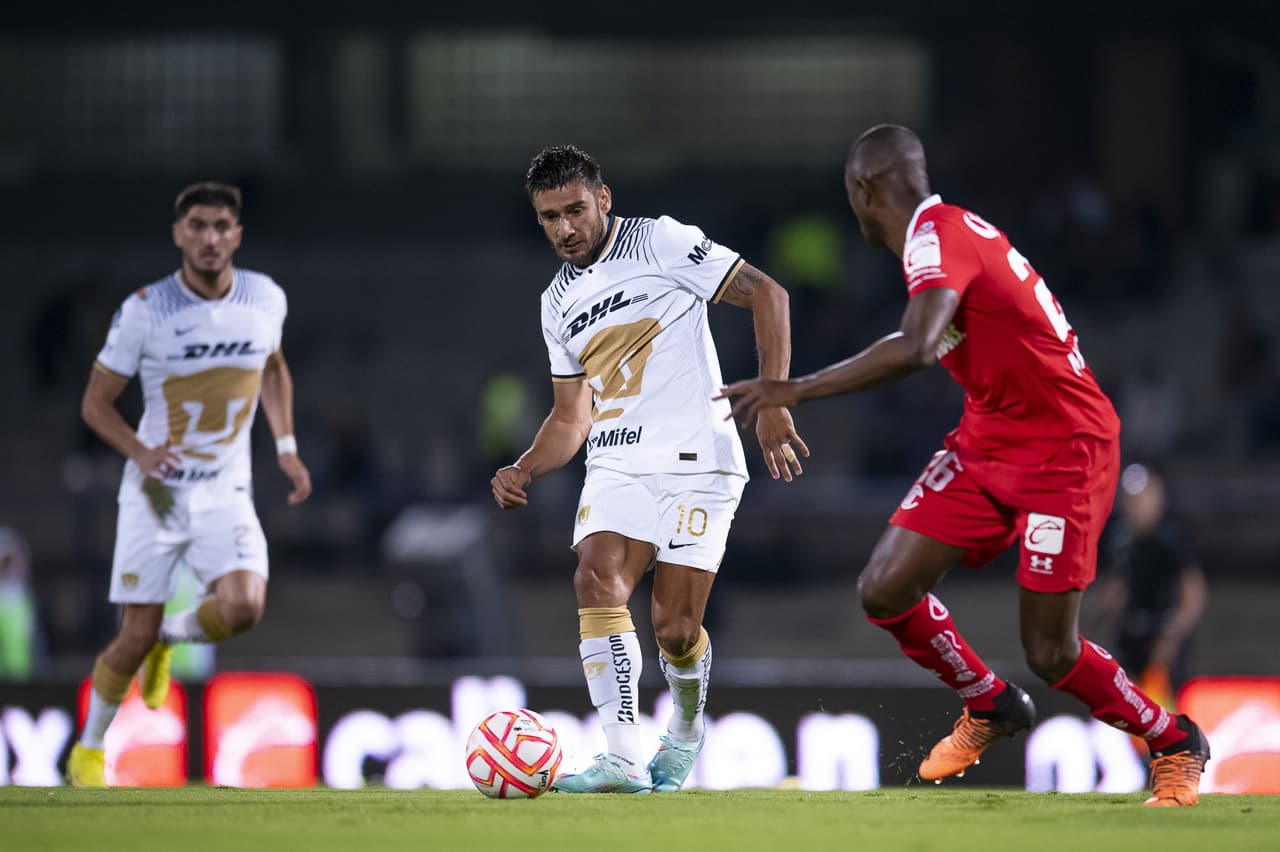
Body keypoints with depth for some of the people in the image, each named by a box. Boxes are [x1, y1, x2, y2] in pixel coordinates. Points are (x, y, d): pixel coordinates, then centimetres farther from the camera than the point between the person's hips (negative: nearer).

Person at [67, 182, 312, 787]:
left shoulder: (266, 300, -2)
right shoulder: (145, 310, -12)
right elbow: (96, 403, -4)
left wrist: (286, 447, 10)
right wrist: (141, 452, -21)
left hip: (225, 493, 2)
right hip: (157, 490, -2)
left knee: (243, 606, -22)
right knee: (136, 636, -3)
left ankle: (170, 636, 12)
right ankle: (88, 750, 22)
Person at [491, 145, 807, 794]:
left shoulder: (660, 243, -3)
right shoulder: (558, 302, 17)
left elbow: (766, 295, -5)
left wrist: (772, 403, -13)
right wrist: (523, 472, 4)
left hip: (696, 465, -5)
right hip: (616, 467, 5)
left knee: (676, 632, -9)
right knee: (597, 581, -23)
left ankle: (685, 731, 24)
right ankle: (625, 758, -27)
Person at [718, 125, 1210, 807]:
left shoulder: (938, 232, -22)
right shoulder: (947, 230, 6)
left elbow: (917, 347, -39)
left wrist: (796, 391, -37)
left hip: (1062, 450, -9)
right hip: (986, 443, 9)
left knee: (1051, 656, -5)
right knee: (884, 591, -2)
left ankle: (1175, 745, 20)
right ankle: (989, 707, 22)